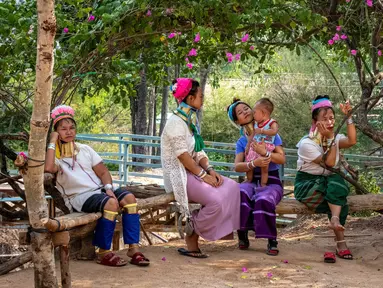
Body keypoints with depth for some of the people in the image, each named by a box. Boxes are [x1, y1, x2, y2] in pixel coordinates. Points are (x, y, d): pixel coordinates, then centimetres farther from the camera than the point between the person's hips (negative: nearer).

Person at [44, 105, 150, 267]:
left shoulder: (85, 149, 20)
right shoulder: (55, 154, 4)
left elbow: (103, 171, 15)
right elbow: (49, 168, -22)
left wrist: (108, 188, -5)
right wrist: (52, 142, -11)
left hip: (98, 190, 6)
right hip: (78, 197, -6)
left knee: (128, 197, -23)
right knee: (111, 203, -33)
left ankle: (133, 248, -23)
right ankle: (103, 253, -22)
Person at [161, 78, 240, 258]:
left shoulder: (191, 120, 16)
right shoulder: (176, 121, -12)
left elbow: (199, 152, 13)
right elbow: (182, 155, -19)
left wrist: (210, 170, -3)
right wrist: (203, 174, -19)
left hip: (193, 171, 9)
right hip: (179, 174, -9)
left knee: (232, 187, -7)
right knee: (215, 200, -27)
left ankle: (221, 229, -5)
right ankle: (191, 238, -12)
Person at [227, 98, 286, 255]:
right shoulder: (242, 141, 12)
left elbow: (282, 158, -2)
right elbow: (237, 166, -3)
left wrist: (265, 153, -20)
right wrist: (254, 163, -23)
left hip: (271, 182, -2)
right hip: (252, 180, 2)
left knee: (264, 200, -37)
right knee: (239, 193, -34)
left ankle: (272, 241, -21)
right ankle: (242, 235, -18)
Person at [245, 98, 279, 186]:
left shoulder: (272, 123, -7)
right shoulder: (256, 123, 13)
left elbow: (274, 131, -28)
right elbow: (251, 135, 18)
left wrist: (261, 131, -24)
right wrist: (248, 146, 16)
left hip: (265, 148, -6)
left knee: (264, 167, -7)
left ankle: (263, 184, 2)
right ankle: (249, 181, 27)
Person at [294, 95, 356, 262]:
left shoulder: (334, 138, 4)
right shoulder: (307, 143, -13)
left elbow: (352, 141, -20)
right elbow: (329, 163, -22)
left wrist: (348, 117, -21)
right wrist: (329, 139, -21)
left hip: (328, 184, 5)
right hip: (306, 185, -5)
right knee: (336, 182, -32)